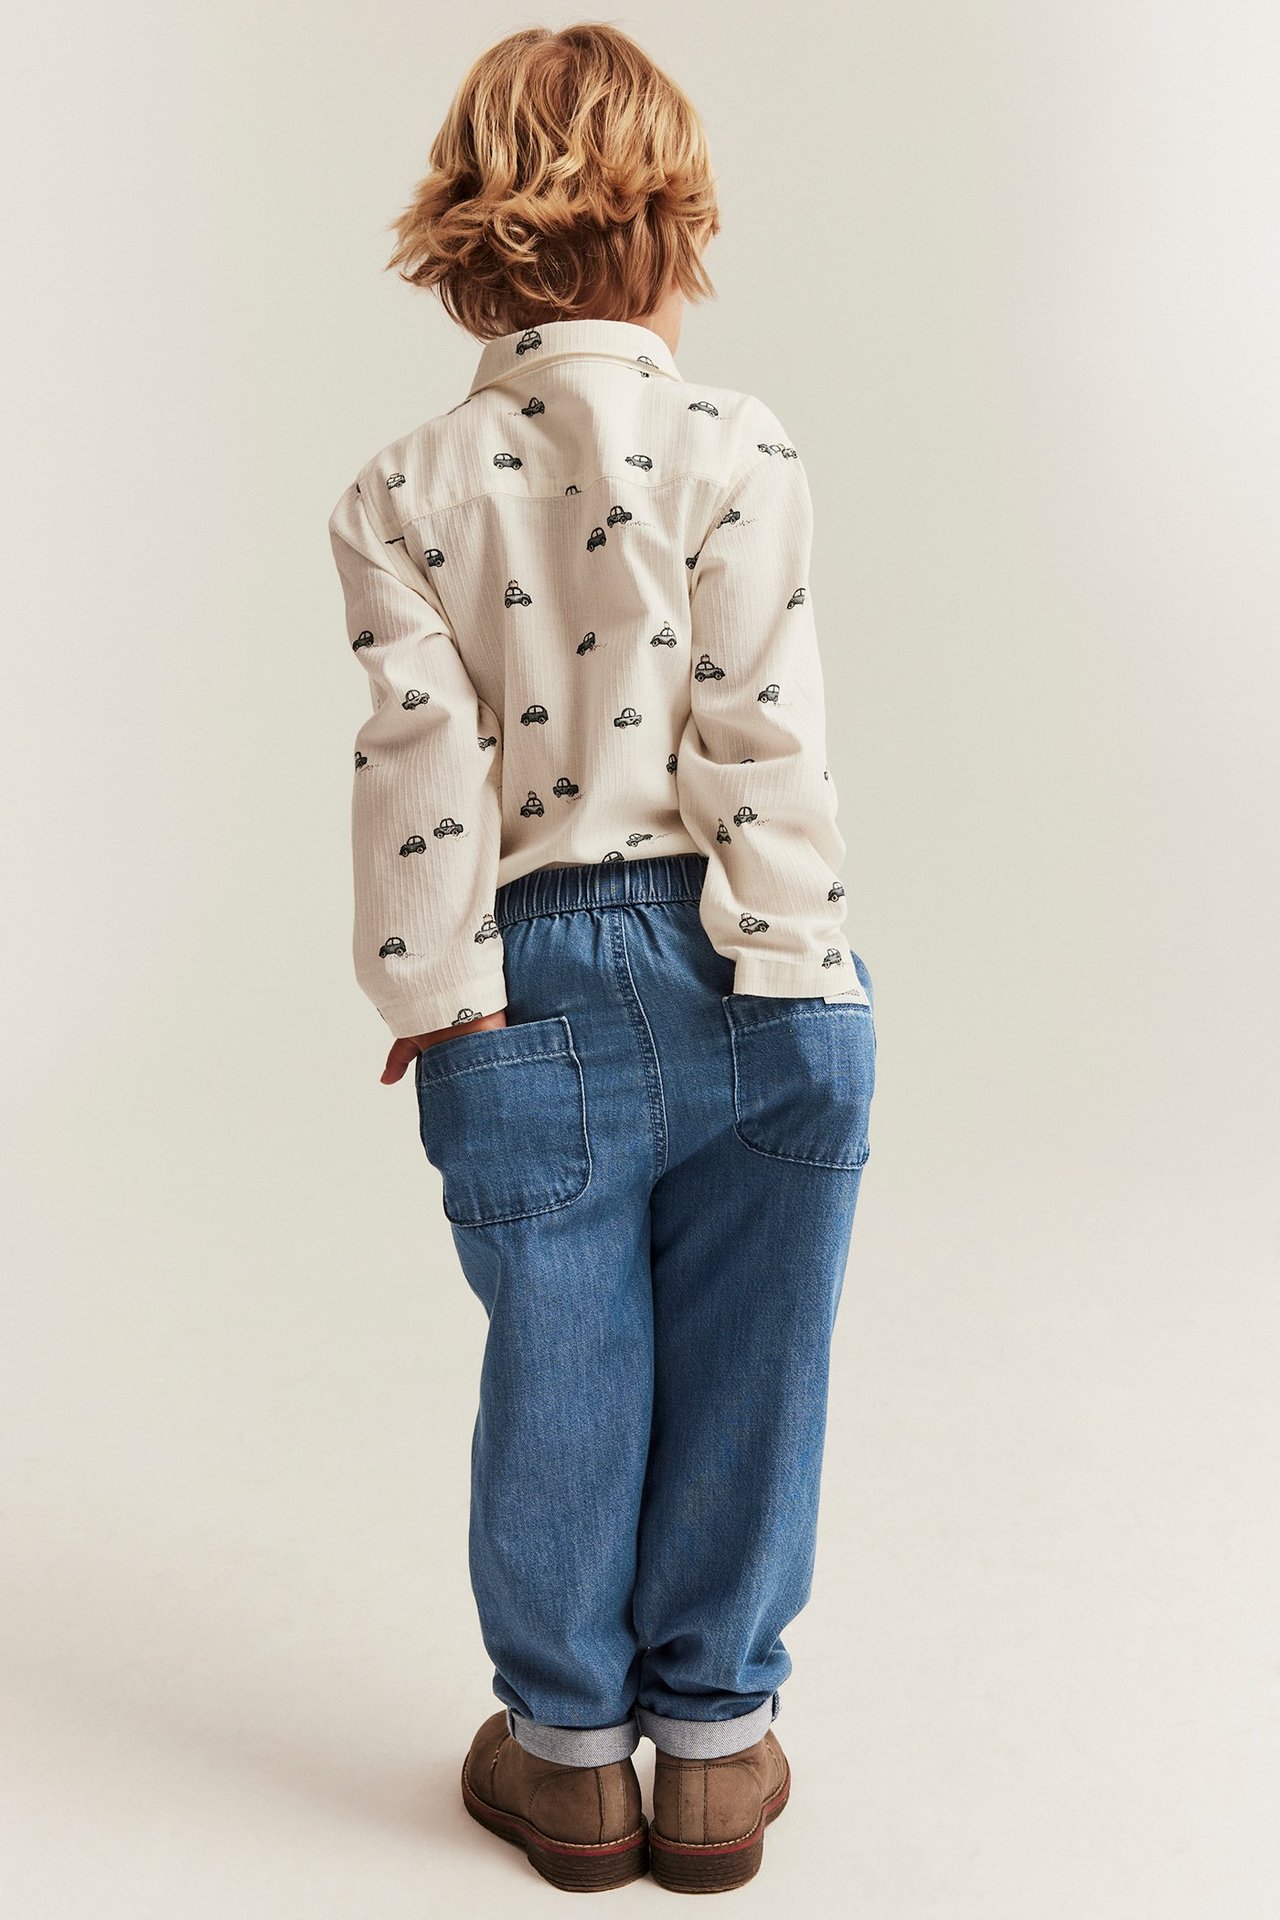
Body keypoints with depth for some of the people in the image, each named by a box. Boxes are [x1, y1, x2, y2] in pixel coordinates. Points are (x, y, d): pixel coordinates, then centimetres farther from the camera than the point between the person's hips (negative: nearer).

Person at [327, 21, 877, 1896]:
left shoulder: (403, 494, 1)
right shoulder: (741, 449, -5)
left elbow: (421, 759, -5)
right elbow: (759, 739, -10)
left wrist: (435, 989, 1)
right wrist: (792, 968, -5)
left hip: (536, 997, 2)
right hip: (744, 977, -1)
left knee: (559, 1379, 14)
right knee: (740, 1368, 13)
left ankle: (570, 1746, 31)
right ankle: (714, 1742, 29)